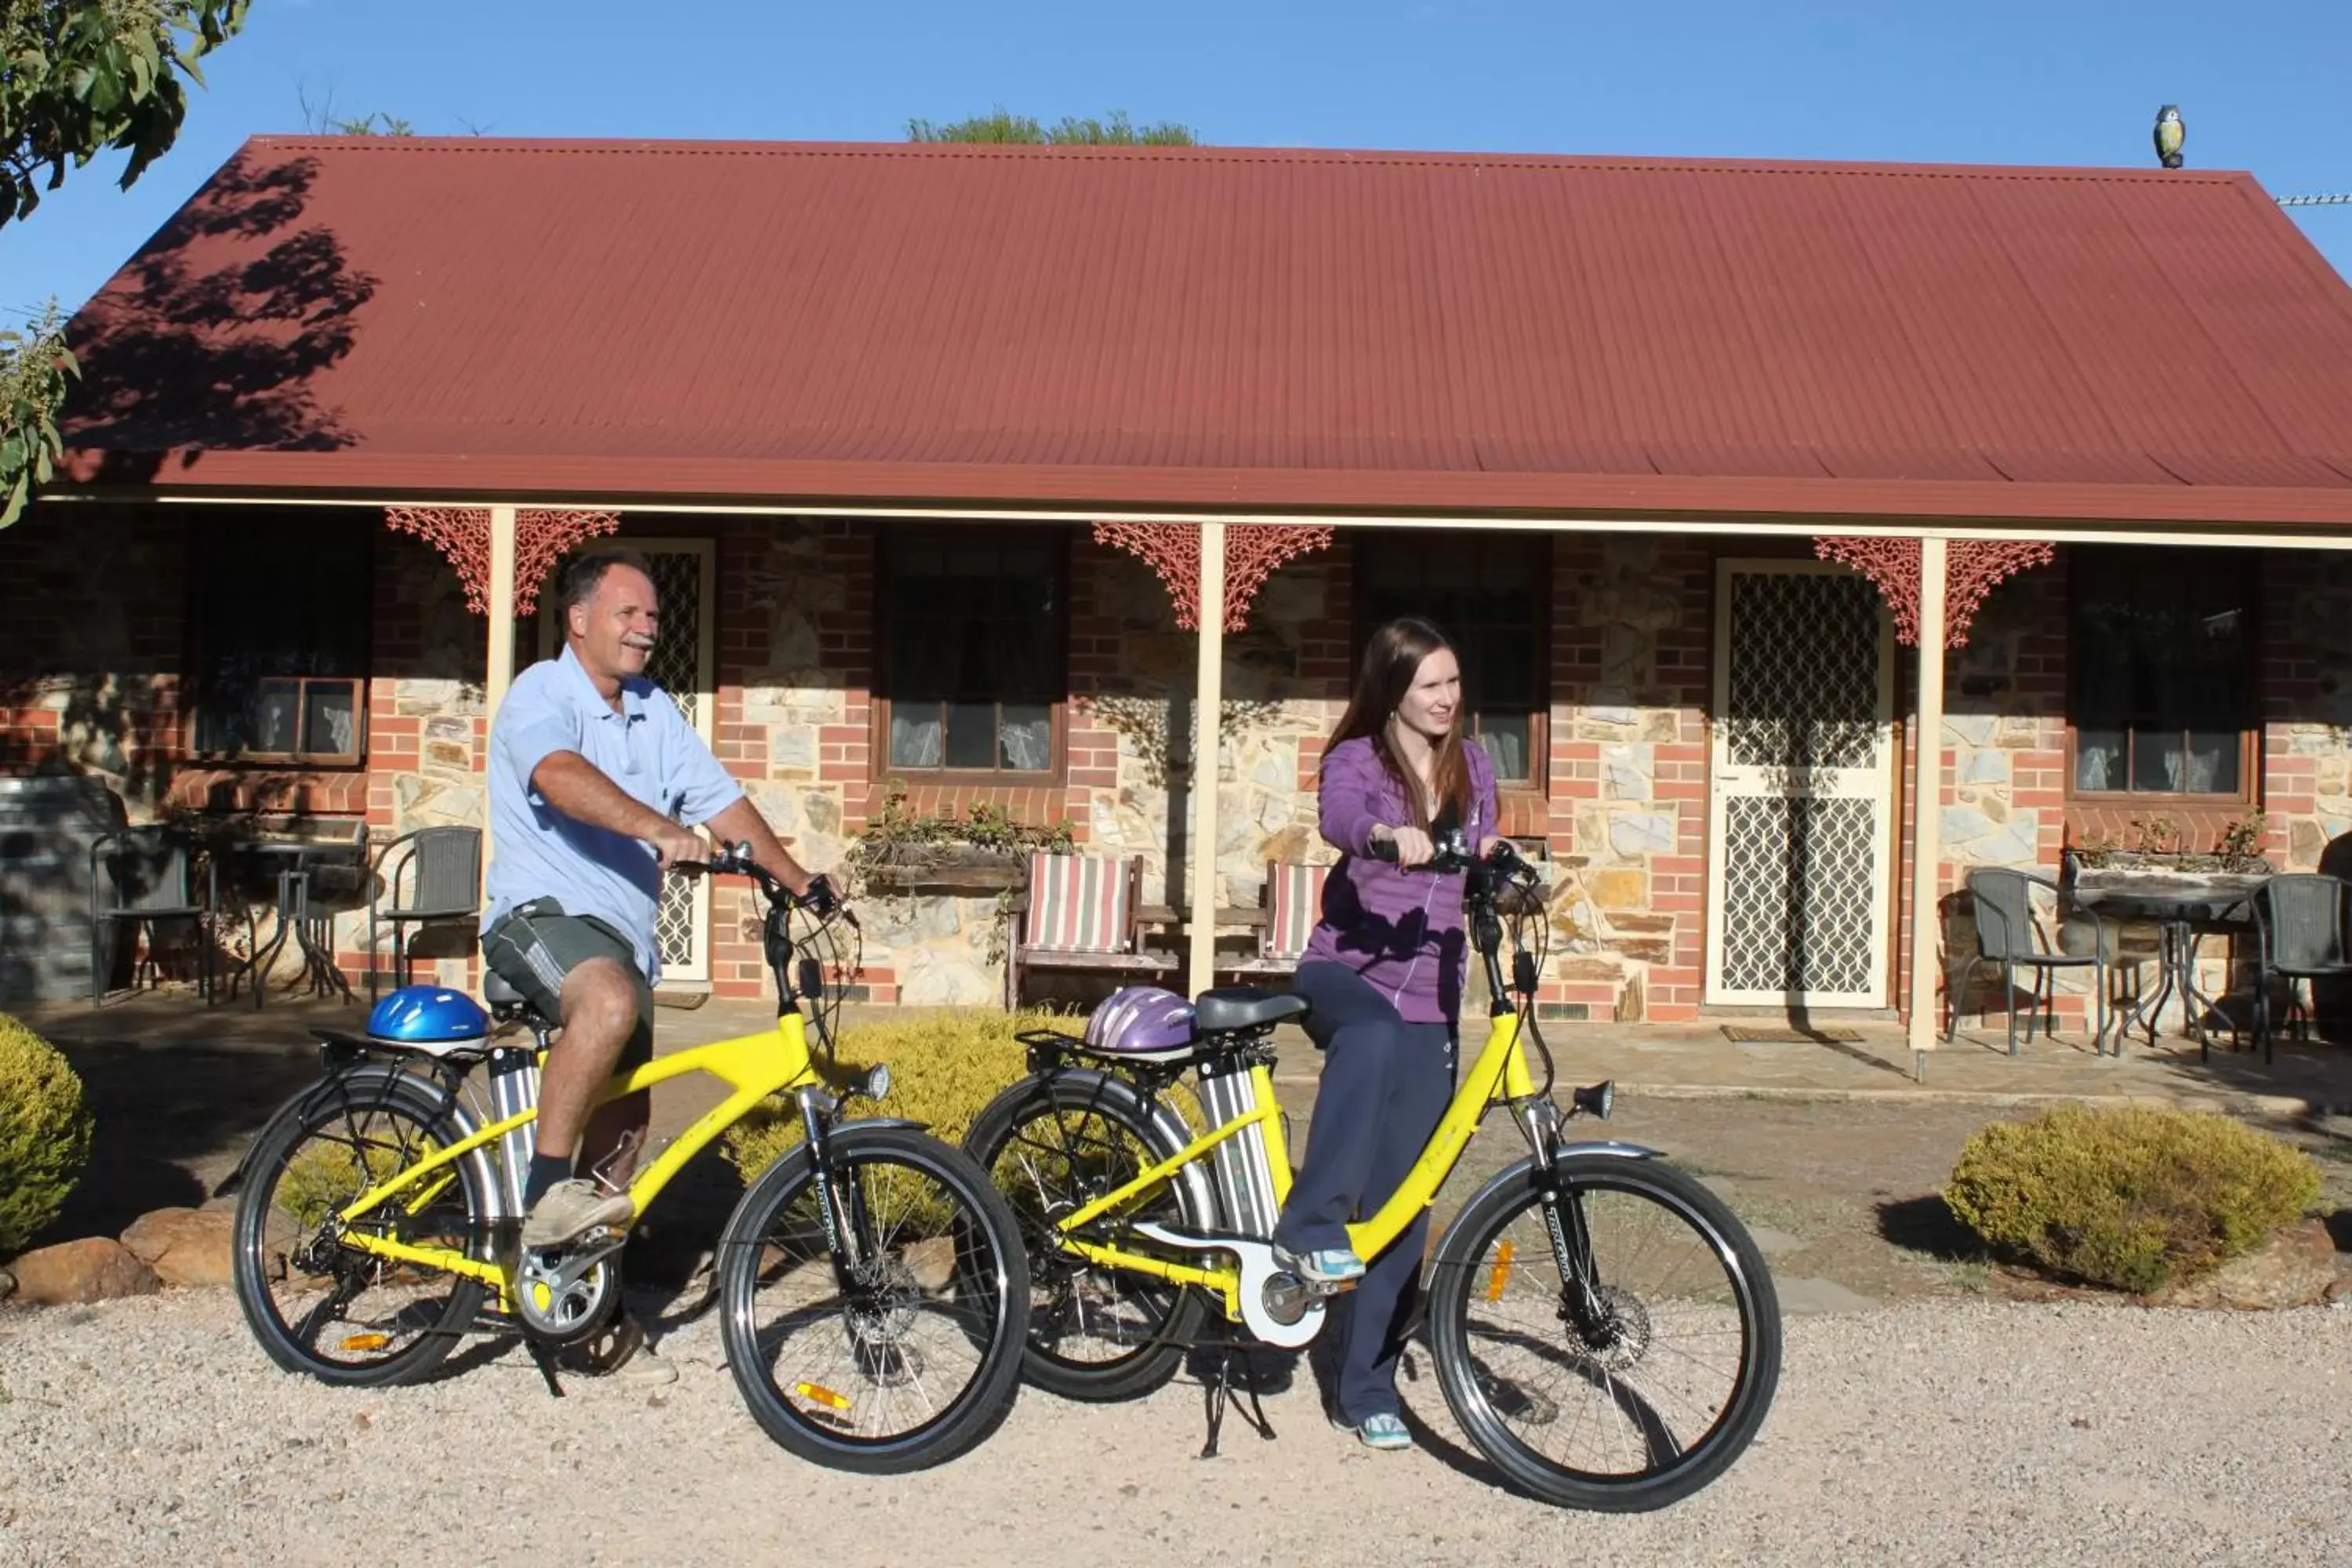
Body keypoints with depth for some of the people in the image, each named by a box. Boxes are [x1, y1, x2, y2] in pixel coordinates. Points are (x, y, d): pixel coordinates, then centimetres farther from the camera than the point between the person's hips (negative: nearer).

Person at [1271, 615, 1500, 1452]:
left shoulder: (1472, 767, 12)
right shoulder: (1355, 758, -3)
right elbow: (1338, 815, -26)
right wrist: (1391, 834, -47)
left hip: (1429, 1005, 4)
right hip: (1345, 973, -4)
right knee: (1373, 1033, -42)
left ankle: (1367, 1387, 13)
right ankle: (1311, 1227, -34)